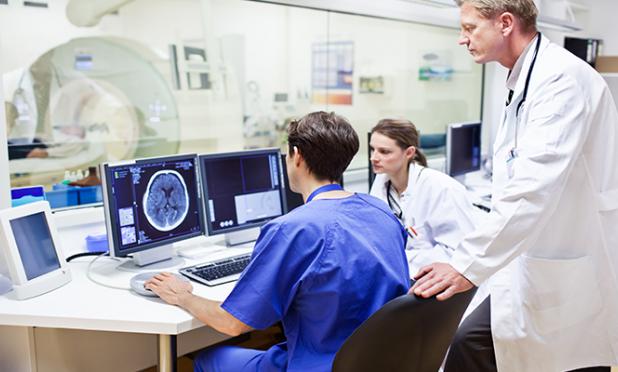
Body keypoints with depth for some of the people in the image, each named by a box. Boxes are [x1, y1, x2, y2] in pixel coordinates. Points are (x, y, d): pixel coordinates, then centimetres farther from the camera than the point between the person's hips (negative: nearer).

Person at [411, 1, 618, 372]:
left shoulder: (564, 77, -19)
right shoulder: (525, 81, 10)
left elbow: (535, 187, -30)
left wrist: (468, 264, -32)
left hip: (576, 277, -8)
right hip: (535, 271, 8)